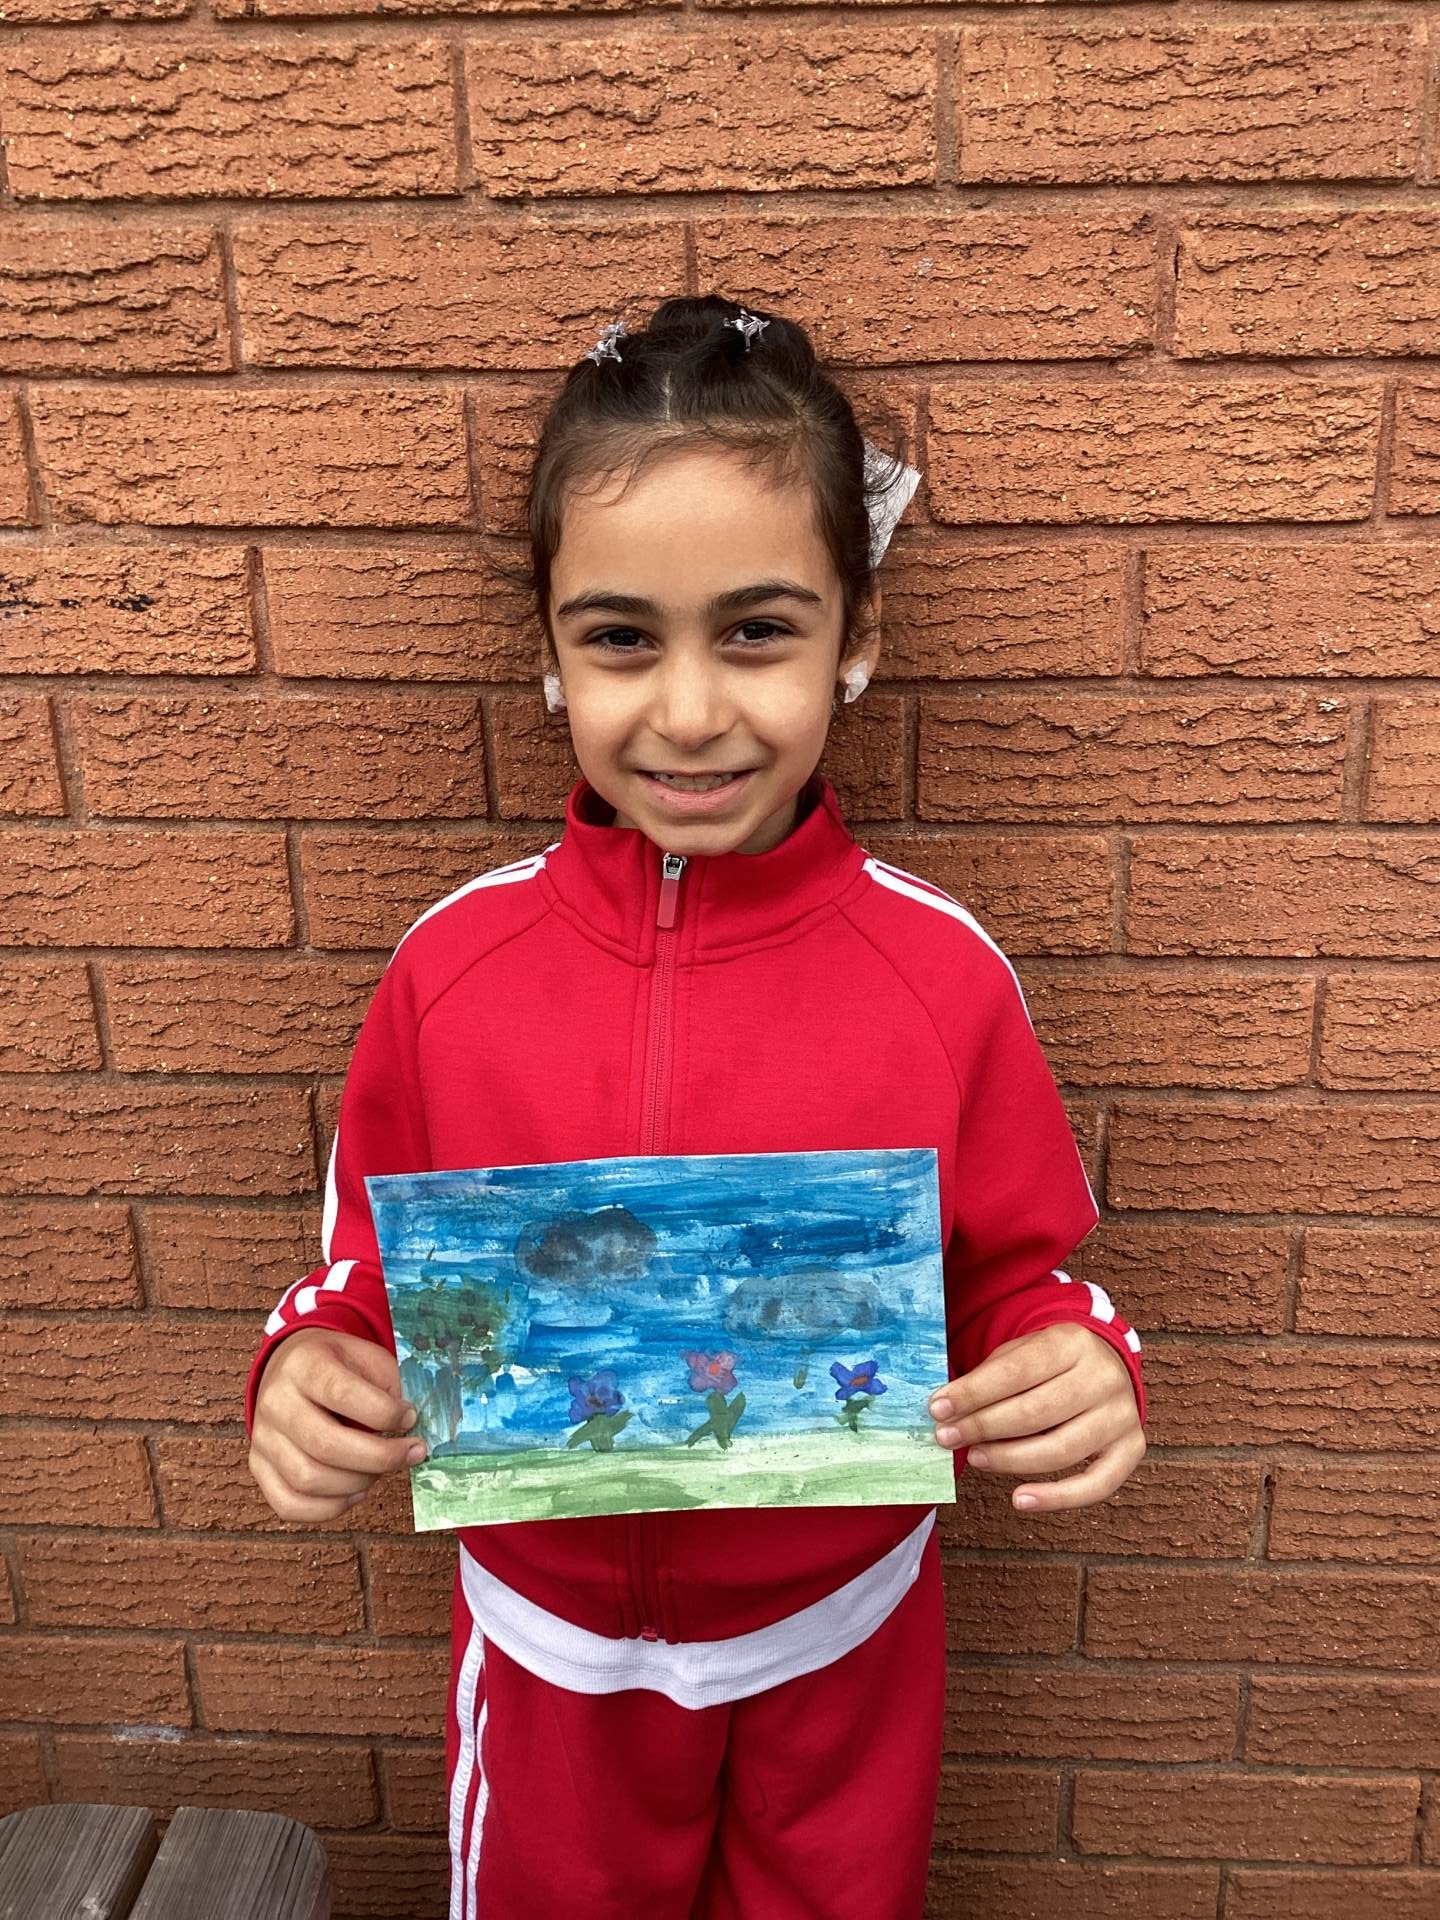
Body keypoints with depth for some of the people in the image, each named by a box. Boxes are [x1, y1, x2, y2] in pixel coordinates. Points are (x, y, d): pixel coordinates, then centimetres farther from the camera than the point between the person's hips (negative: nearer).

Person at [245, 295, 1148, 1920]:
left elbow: (1020, 1284, -7)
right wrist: (310, 1373, -23)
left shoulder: (942, 970, -18)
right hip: (549, 1634, 1)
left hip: (840, 1637, 0)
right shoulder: (451, 962, -15)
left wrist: (1080, 1374, -28)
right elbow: (370, 1265, -2)